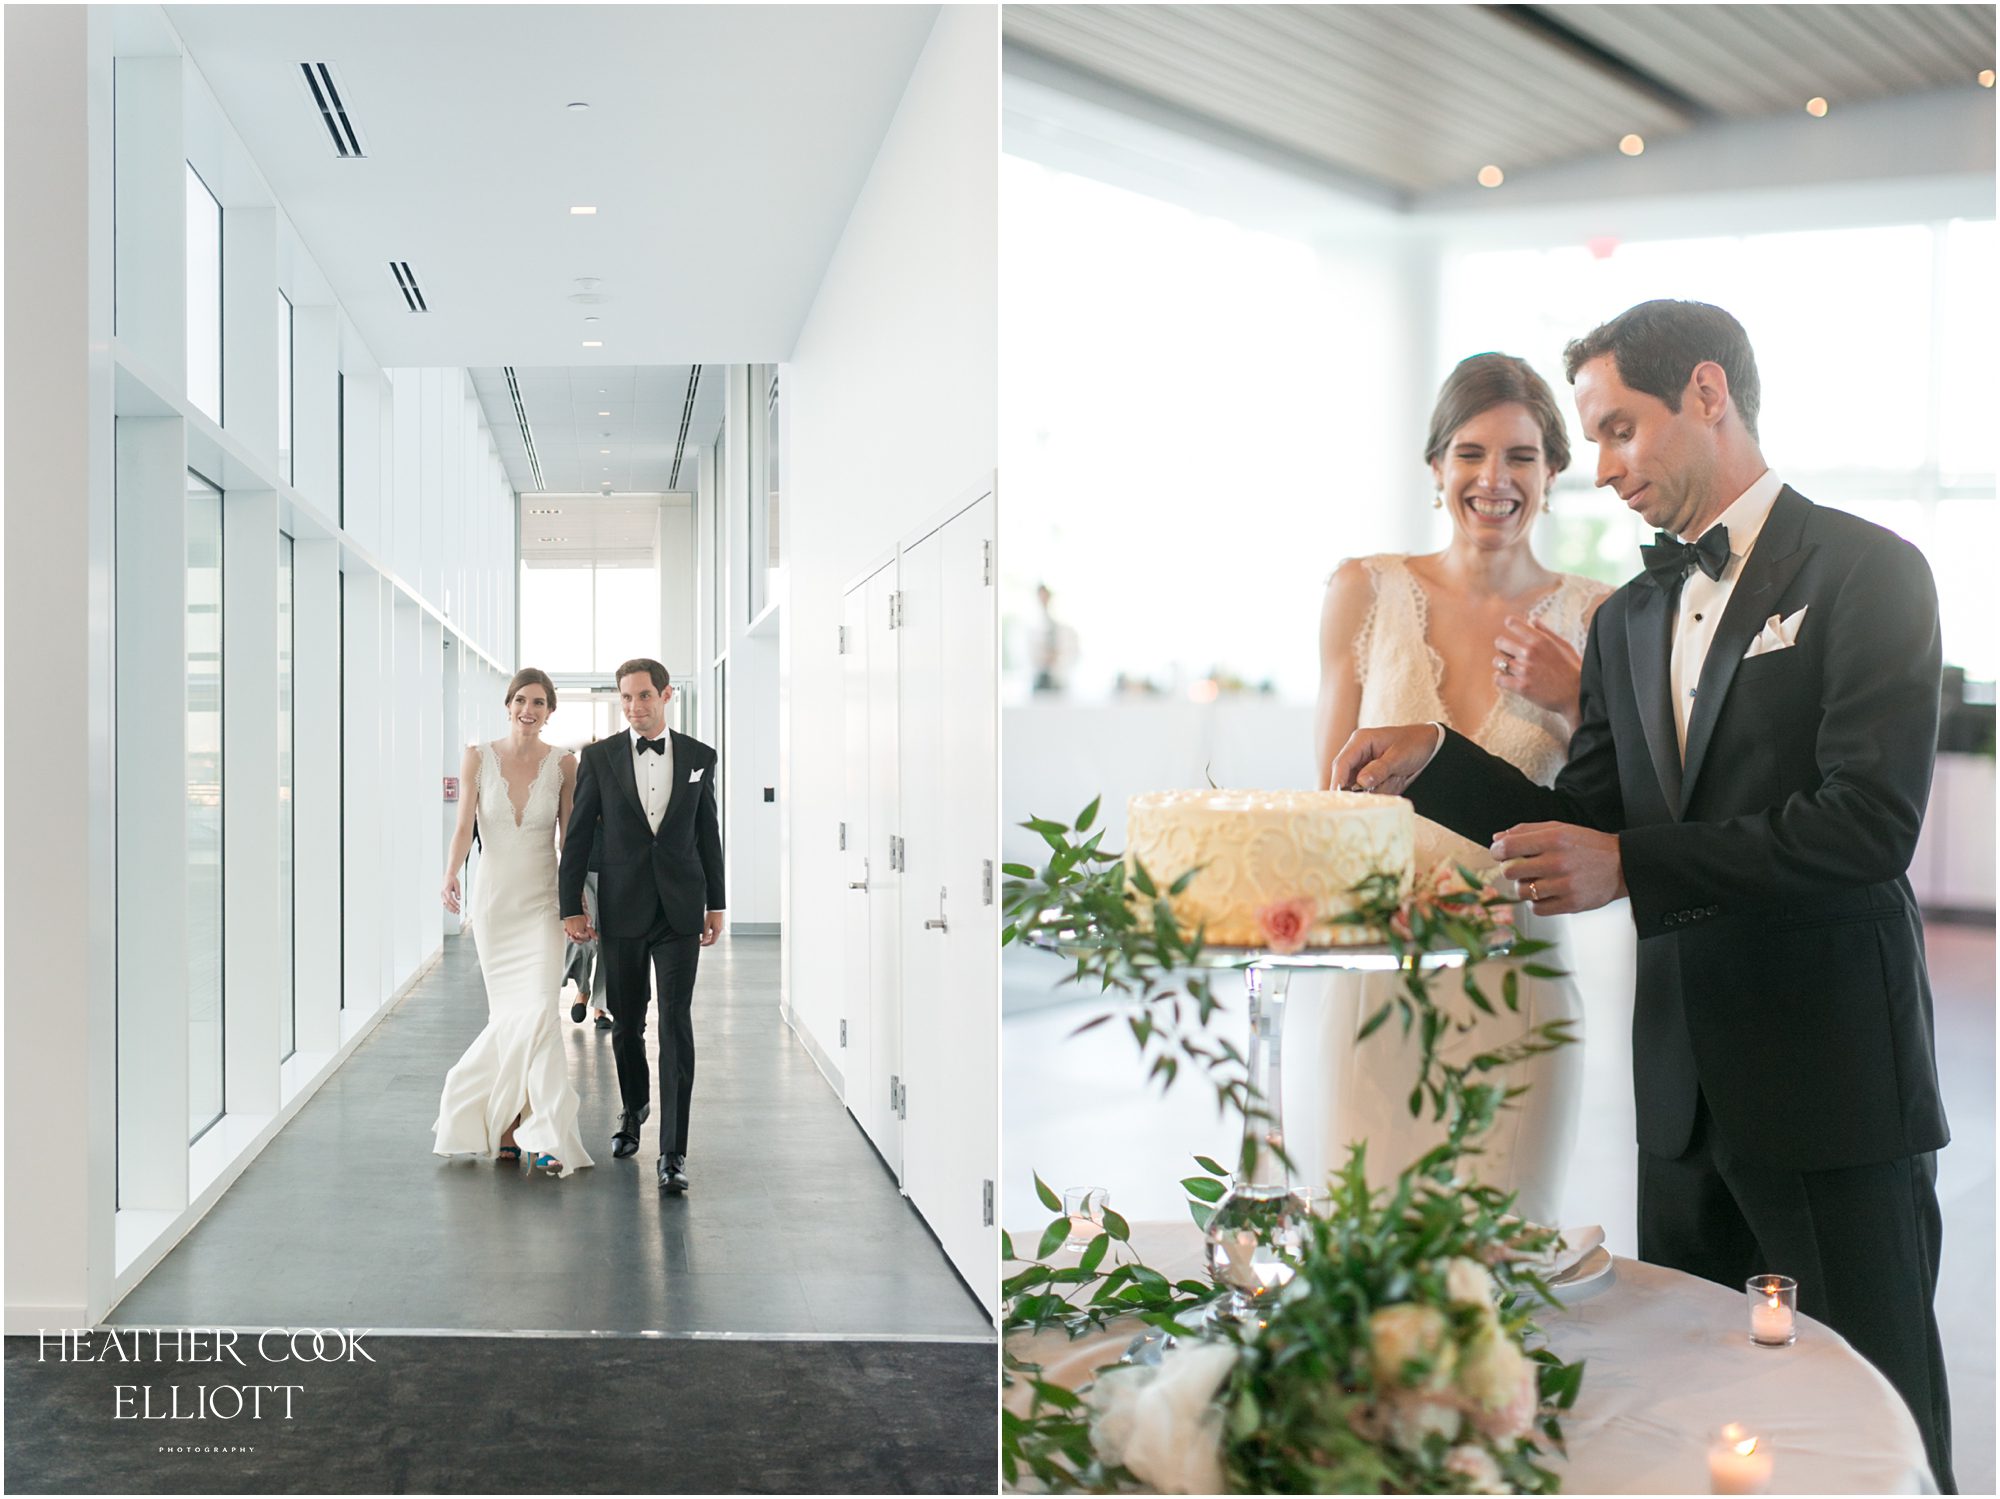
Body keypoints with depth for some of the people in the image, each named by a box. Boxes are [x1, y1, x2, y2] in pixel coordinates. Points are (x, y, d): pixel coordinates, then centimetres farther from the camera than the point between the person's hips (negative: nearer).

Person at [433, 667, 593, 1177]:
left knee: (538, 1010, -12)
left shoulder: (562, 763, 0)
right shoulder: (478, 757, 0)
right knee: (507, 1012, 4)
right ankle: (512, 1123, 12)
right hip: (493, 897, 1)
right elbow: (464, 827, -6)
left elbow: (570, 834, 3)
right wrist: (451, 873, -24)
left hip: (542, 901, -1)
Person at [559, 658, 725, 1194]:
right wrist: (571, 906, -3)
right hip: (621, 909, 1)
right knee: (626, 1024, 12)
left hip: (680, 911, -1)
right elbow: (578, 835, 2)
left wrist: (715, 904, 10)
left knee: (676, 1025, -8)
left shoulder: (699, 757, 5)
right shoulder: (599, 757, 1)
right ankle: (634, 1107, 39)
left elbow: (708, 833, 11)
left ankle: (673, 1151, -8)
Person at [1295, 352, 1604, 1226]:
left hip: (1511, 979, 0)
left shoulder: (1590, 616, 2)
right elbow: (1332, 792, 6)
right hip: (1363, 972, 0)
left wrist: (1576, 704, -8)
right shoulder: (1364, 594, 3)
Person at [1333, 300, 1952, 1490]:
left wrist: (1632, 864, -21)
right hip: (1688, 1083, 7)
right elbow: (1587, 823, 11)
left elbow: (1871, 824, -18)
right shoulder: (1629, 620, 13)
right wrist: (1434, 760, -3)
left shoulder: (1863, 571, -8)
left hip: (1834, 1079, -6)